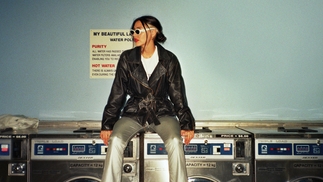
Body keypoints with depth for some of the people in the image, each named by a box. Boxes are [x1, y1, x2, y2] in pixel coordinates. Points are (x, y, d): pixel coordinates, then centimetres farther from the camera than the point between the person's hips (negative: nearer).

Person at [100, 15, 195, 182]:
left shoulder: (169, 59, -3)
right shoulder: (127, 58, 0)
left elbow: (177, 94, -1)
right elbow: (117, 93, 2)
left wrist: (186, 124, -7)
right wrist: (108, 124, -3)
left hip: (162, 113, -1)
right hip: (133, 113, 1)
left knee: (175, 141, -29)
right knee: (115, 140, -26)